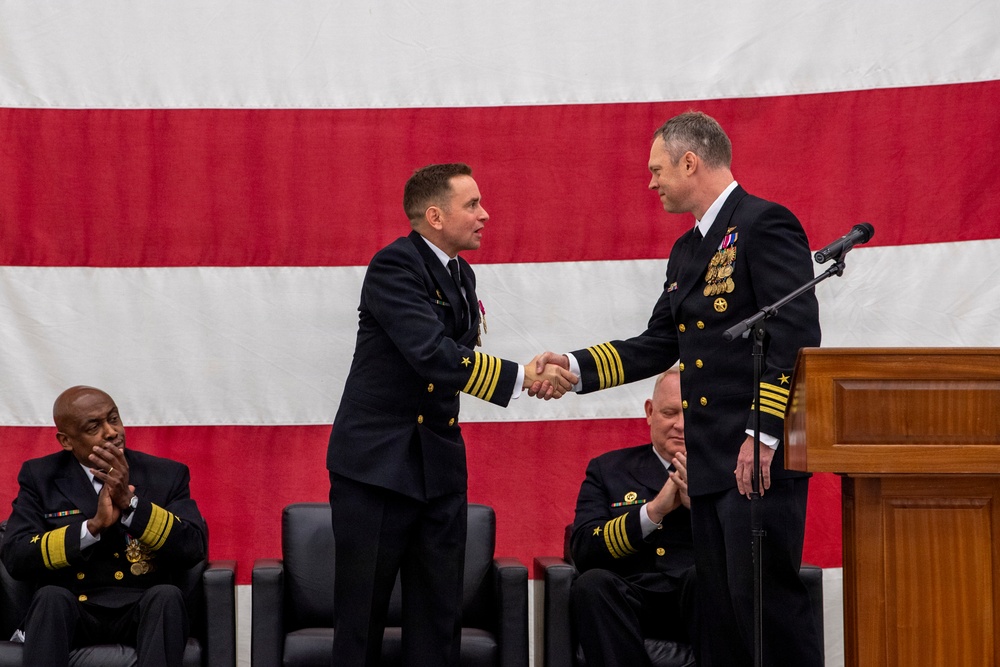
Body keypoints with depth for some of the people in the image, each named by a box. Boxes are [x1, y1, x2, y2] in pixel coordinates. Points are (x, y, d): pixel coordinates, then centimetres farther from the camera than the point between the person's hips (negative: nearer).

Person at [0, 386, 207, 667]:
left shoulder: (167, 475, 8)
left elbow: (195, 548, -6)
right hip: (67, 613, 0)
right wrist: (93, 525, -17)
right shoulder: (40, 477, 8)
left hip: (144, 612, 0)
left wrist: (129, 502, -17)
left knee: (168, 595, -31)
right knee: (51, 596, -32)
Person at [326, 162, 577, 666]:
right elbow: (432, 354, -25)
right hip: (378, 461, -8)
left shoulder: (461, 275, 14)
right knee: (362, 612, -1)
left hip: (439, 468, 8)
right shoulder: (395, 265, -14)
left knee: (438, 615, 6)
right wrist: (522, 376, -25)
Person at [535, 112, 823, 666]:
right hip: (708, 462, 9)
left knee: (765, 597, -11)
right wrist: (575, 366, 9)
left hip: (759, 457, -9)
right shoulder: (687, 250, 20)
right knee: (719, 607, 10)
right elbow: (657, 347, 21)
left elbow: (797, 335, -17)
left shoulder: (765, 225, -9)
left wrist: (765, 434, -22)